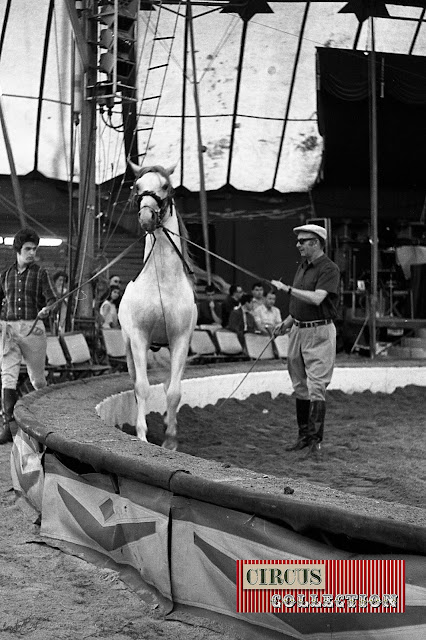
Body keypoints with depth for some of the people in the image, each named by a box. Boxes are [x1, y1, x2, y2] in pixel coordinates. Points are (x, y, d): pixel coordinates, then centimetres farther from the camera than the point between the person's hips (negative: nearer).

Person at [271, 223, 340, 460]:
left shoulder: (329, 269, -13)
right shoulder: (303, 265, 13)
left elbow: (316, 298, -27)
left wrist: (287, 288, -23)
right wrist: (290, 318, 15)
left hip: (319, 333, -9)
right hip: (298, 331, 9)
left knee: (316, 388, -9)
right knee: (300, 387, 14)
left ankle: (316, 442, -8)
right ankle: (304, 435, 24)